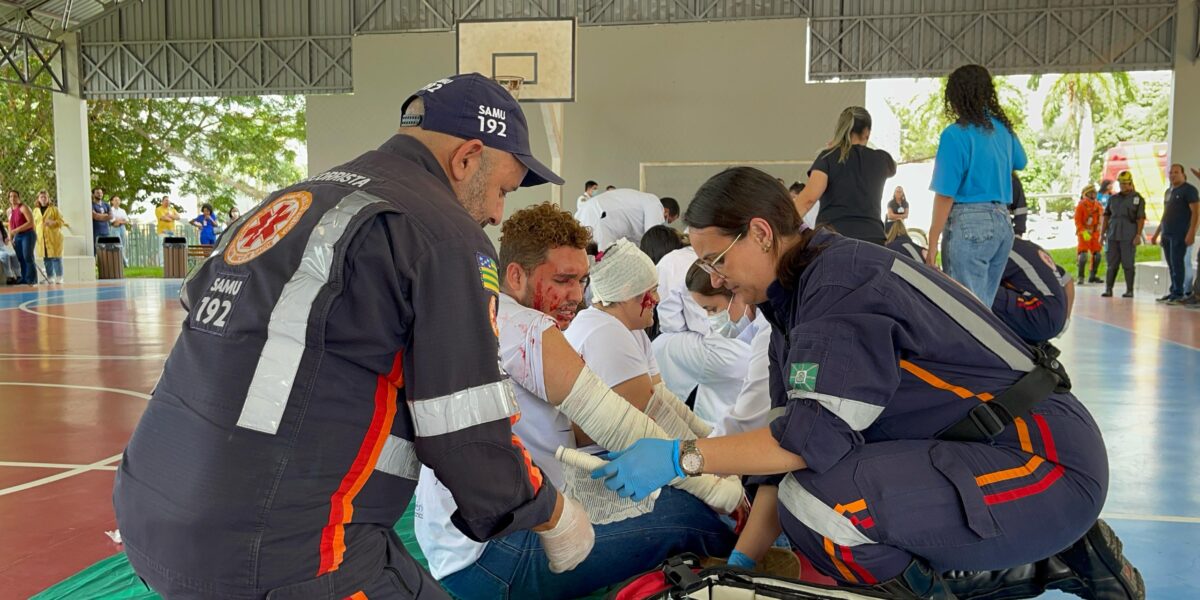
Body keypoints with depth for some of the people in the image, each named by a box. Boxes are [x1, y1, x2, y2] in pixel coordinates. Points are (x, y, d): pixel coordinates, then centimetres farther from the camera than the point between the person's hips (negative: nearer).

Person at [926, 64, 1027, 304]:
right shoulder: (1003, 128, 10)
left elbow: (945, 195, -14)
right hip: (1002, 221, 8)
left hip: (969, 223, -7)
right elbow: (1020, 162, 32)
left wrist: (933, 244, -11)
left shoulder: (956, 134, -11)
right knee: (985, 307, 14)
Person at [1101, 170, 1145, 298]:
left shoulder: (1137, 198, 1)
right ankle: (1108, 289, 7)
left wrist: (1138, 235, -12)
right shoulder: (1113, 198, 13)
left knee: (1128, 264, 0)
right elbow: (1106, 216, 15)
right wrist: (1103, 234, 11)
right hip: (1113, 235, 4)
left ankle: (1129, 290, 6)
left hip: (1129, 237, -4)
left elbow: (1141, 218, -4)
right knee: (1112, 264, 4)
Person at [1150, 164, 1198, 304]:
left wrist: (1191, 233, -18)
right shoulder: (1168, 191, 19)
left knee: (1177, 263, -9)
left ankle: (1178, 293, -6)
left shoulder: (1189, 190, -3)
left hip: (1180, 235, -7)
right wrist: (1156, 234, 23)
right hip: (1166, 234, 7)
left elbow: (1195, 212, -9)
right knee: (1171, 265, 7)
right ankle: (1173, 292, 12)